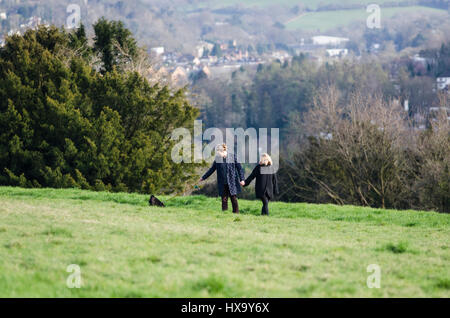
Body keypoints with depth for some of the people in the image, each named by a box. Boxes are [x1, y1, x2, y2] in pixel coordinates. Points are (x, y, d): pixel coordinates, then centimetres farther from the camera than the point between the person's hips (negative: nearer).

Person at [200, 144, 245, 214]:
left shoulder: (233, 157, -5)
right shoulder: (218, 158, 5)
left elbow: (239, 168, -2)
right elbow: (212, 170, 15)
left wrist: (242, 179, -10)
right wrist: (204, 178, 19)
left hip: (232, 183, -3)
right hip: (222, 184, 3)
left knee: (234, 198, -3)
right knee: (224, 199, 2)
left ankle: (236, 213, 4)